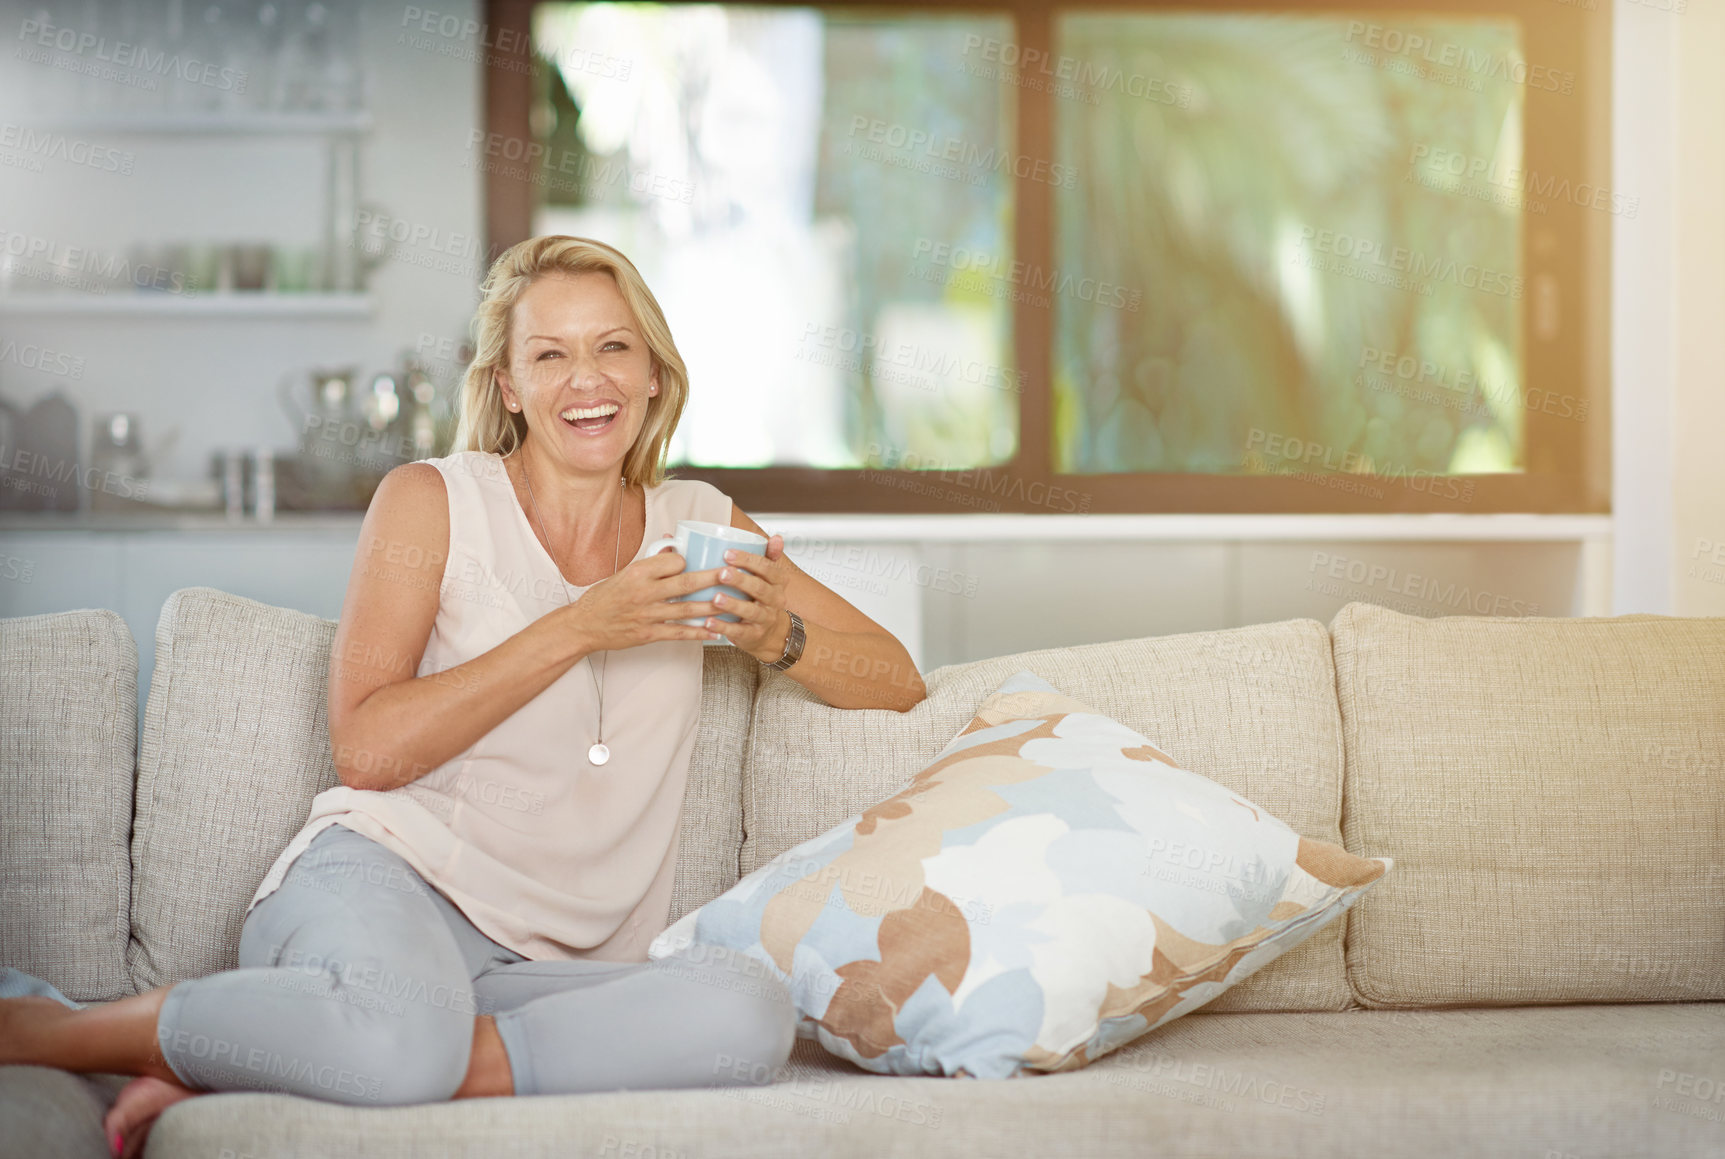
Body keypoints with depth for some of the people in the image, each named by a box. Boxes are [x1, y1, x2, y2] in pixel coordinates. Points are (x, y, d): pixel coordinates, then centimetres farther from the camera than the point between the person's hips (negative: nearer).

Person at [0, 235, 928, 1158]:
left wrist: (774, 635, -3)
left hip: (539, 968, 5)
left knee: (753, 1015, -31)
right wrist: (579, 629, -10)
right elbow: (366, 748, -6)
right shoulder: (433, 502, 6)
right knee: (404, 1041, -42)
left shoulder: (700, 526, 17)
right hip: (383, 875, -4)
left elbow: (899, 684, 18)